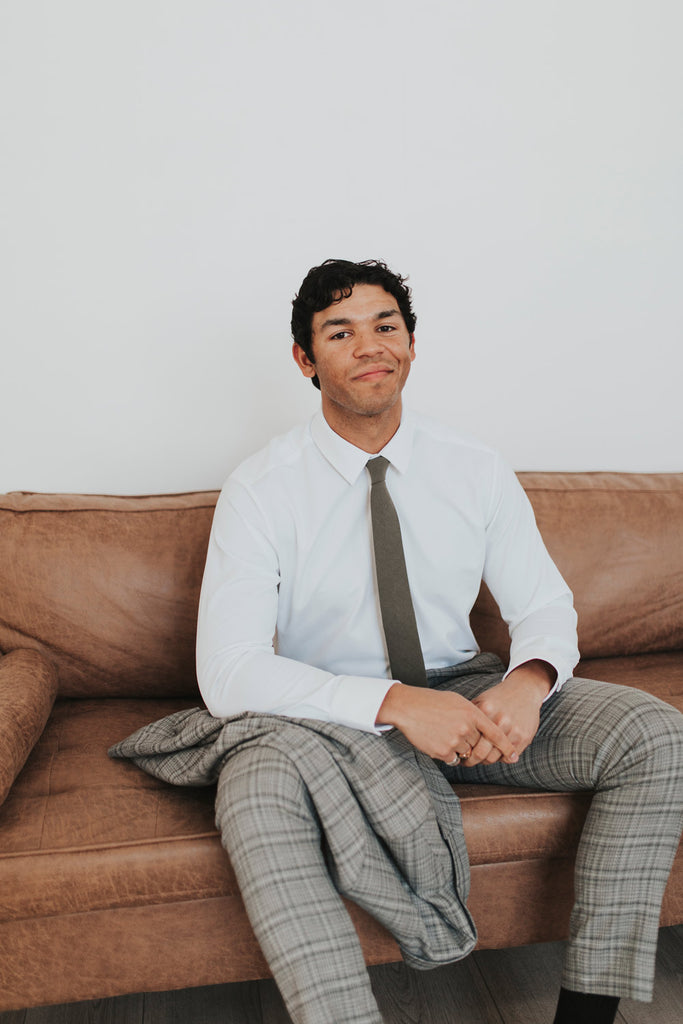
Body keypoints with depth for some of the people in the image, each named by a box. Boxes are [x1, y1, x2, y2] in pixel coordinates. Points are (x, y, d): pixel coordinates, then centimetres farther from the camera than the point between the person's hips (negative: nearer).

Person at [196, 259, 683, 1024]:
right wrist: (394, 703, -30)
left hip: (464, 691, 4)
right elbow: (228, 672, -18)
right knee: (256, 789, -36)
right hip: (325, 712, -3)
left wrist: (529, 679, -20)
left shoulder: (477, 472, -1)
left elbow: (545, 605, 5)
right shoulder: (260, 489, -11)